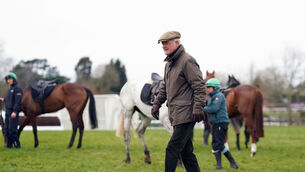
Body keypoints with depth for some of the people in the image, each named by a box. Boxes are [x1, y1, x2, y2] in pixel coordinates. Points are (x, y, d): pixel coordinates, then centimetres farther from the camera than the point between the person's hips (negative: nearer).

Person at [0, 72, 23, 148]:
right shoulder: (10, 88, 18)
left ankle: (16, 144, -6)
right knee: (6, 128, 7)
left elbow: (18, 101, -18)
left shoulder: (17, 88, -10)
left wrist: (15, 111, -24)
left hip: (13, 112, -9)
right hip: (8, 111, 9)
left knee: (12, 128, -11)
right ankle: (9, 144, 12)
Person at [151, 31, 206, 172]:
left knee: (172, 148, -13)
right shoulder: (169, 63, 18)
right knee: (186, 151, 10)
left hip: (186, 113, -9)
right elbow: (165, 87, 29)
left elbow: (199, 86, -15)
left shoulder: (187, 61, -10)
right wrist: (157, 104, 22)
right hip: (175, 114, 9)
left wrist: (198, 107, -22)